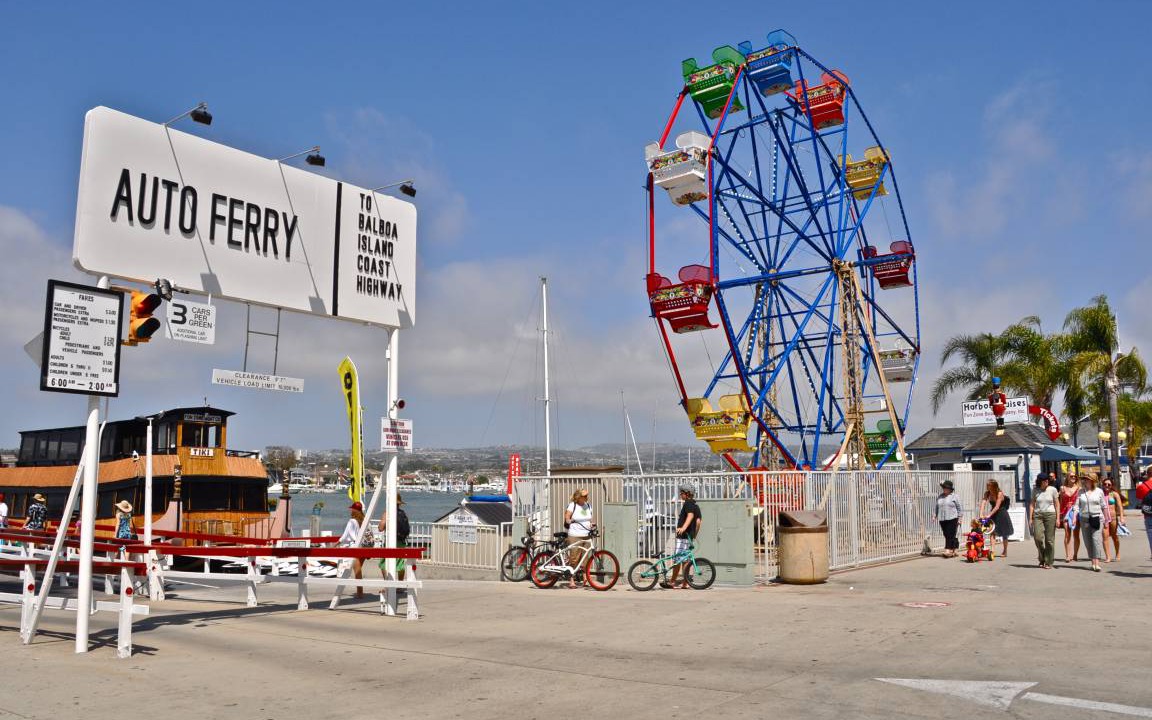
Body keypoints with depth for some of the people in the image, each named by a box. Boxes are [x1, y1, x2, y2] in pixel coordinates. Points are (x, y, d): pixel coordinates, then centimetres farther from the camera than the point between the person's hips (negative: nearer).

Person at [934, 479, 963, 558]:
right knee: (946, 535, 5)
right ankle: (954, 550, 14)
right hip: (942, 519, 5)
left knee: (950, 535, -10)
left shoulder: (954, 497, 0)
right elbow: (937, 507, 22)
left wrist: (959, 518, -4)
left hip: (952, 519, -5)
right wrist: (935, 516, 13)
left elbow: (960, 508, 1)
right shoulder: (939, 497, 14)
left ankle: (949, 550, -12)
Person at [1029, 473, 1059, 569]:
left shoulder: (1053, 490, 3)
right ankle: (1042, 558, 11)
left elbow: (1057, 504, 4)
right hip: (1037, 515, 1)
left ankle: (1048, 562, 8)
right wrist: (1030, 518, 1)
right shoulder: (1035, 491, 7)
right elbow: (1032, 504, 8)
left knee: (1049, 539, -1)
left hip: (1050, 514, -1)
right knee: (1038, 537, -11)